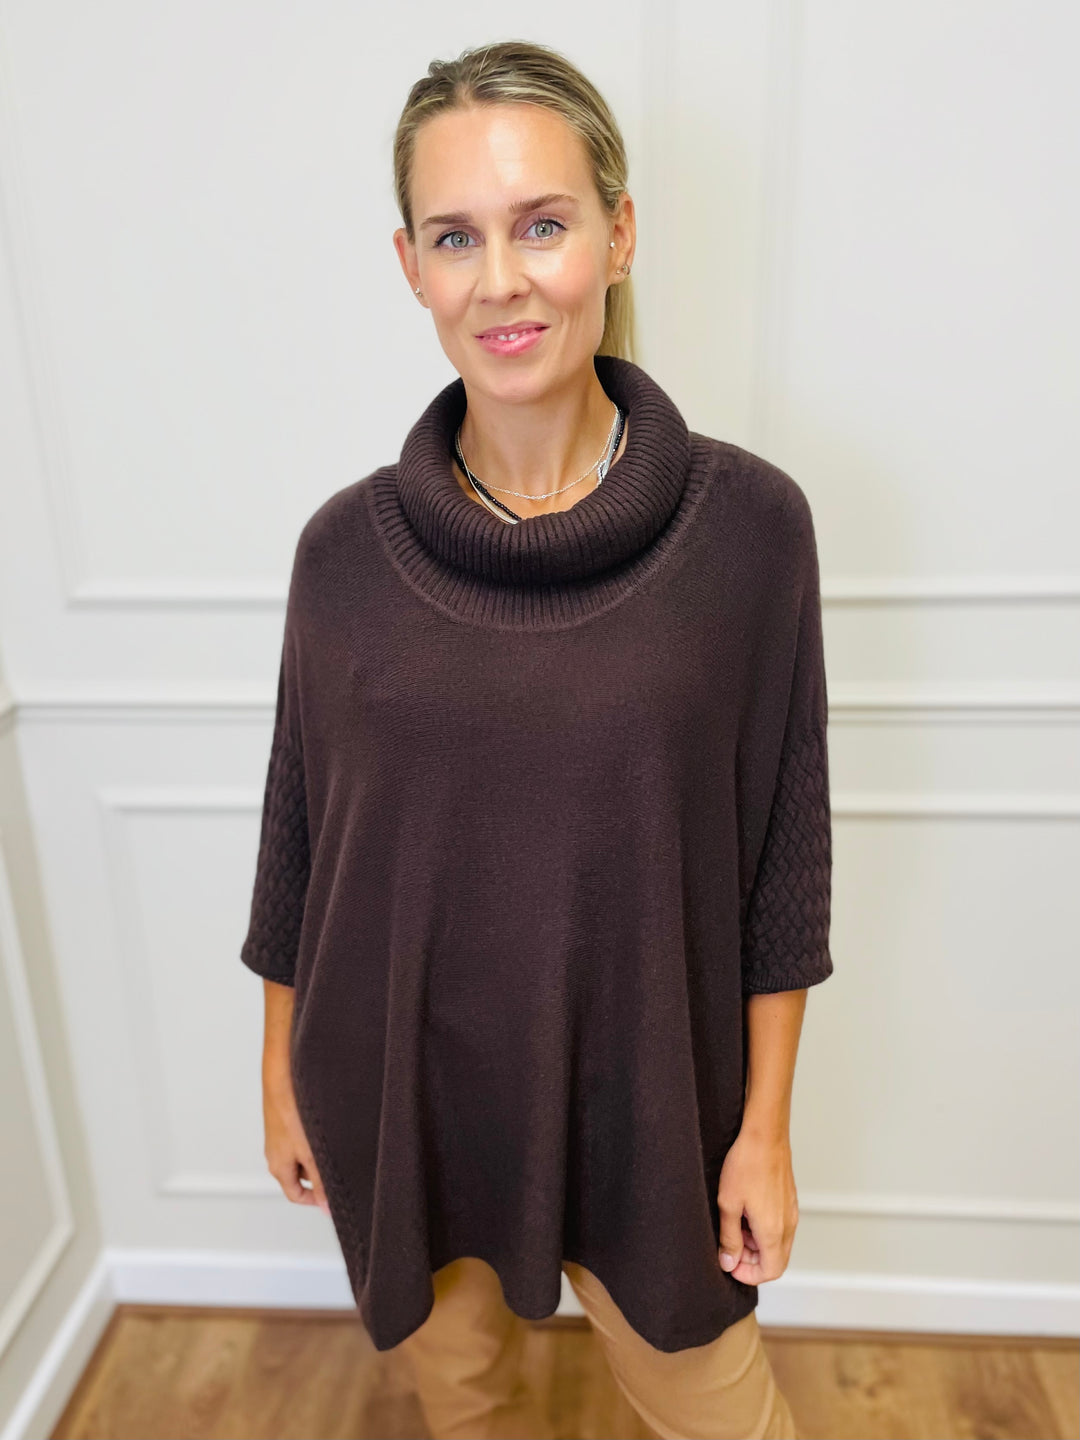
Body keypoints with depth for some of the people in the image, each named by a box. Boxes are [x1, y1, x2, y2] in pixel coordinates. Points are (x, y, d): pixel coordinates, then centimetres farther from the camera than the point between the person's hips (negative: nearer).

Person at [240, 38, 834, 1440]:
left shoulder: (748, 524, -14)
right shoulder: (347, 546, -9)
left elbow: (782, 852, -7)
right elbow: (299, 835, 1)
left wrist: (765, 1126, -3)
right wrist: (280, 1073, 8)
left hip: (640, 1099, -1)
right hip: (399, 1094, 2)